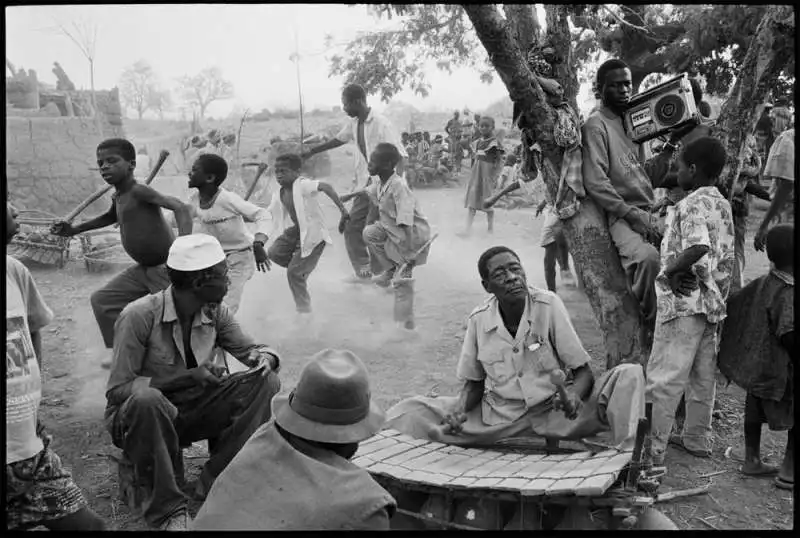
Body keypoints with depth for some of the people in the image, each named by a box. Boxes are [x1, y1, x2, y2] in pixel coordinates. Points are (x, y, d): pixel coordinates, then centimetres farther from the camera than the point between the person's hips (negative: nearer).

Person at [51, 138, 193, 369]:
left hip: (167, 269, -9)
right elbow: (111, 217, 34)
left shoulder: (138, 191, -19)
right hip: (143, 269, 9)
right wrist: (74, 230, 28)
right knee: (101, 300, 13)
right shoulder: (117, 197, 9)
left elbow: (181, 207, -32)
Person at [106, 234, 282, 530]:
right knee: (146, 400, -40)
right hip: (143, 415, -5)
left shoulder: (215, 313, -4)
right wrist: (189, 376, -28)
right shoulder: (140, 316, -20)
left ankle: (212, 481, -15)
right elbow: (117, 390, -21)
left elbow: (249, 348, 5)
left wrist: (265, 358, -21)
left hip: (192, 411, 5)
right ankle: (167, 509, -22)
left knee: (265, 382, -15)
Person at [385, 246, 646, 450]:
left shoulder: (548, 305, -11)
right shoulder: (478, 320, -4)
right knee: (404, 414, -16)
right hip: (497, 417, 1)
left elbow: (583, 372, -8)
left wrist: (573, 397, -32)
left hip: (554, 410, -1)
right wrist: (459, 412, -15)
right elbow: (473, 383, 8)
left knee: (628, 375, -24)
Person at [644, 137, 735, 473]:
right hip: (713, 301, 9)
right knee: (702, 376, 17)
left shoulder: (692, 205, -15)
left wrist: (671, 270, -20)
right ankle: (697, 440, 30)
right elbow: (726, 258, 15)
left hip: (684, 300, -9)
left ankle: (653, 451, -2)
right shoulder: (722, 205, 13)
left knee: (663, 378, -5)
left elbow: (699, 248, -33)